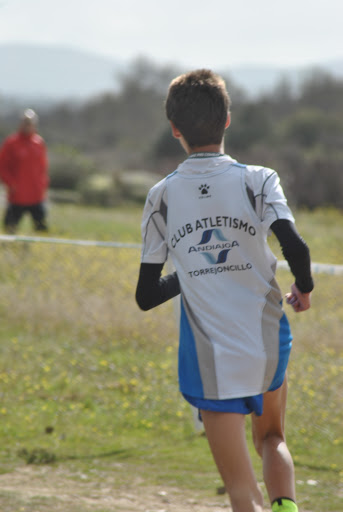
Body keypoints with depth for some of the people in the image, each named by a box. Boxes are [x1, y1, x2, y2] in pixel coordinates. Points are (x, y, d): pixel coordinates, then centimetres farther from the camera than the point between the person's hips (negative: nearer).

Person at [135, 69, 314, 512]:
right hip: (268, 344, 1)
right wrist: (304, 288, 1)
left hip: (211, 360, -1)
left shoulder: (162, 197, -1)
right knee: (272, 438, 29)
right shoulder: (256, 181, -5)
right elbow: (296, 248, -21)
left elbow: (147, 296, 4)